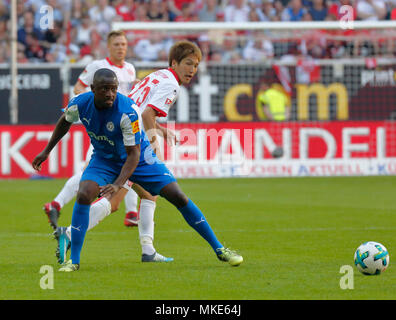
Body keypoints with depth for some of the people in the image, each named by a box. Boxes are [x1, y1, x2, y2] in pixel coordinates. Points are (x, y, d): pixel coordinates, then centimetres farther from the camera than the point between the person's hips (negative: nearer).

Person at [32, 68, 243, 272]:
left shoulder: (128, 111, -33)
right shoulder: (79, 104, -20)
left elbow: (134, 153, -29)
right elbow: (65, 121, 7)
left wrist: (118, 184, -42)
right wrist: (47, 151, 12)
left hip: (138, 159, -2)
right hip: (103, 159, 3)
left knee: (178, 197, -10)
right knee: (83, 196, -24)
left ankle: (218, 249, 3)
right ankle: (74, 260, -13)